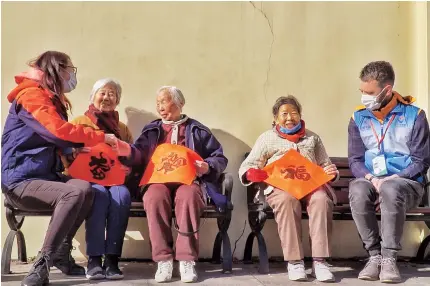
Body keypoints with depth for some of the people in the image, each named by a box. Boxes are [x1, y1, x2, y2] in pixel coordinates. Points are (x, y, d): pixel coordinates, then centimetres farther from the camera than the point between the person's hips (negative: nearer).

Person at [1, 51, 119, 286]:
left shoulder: (51, 99, 20)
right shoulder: (31, 94, -11)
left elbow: (59, 139, 17)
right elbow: (59, 131, -23)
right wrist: (101, 137, -14)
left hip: (43, 176, 8)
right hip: (20, 181, -8)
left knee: (86, 188, -18)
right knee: (75, 192, -31)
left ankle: (61, 253, -6)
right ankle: (42, 263, -23)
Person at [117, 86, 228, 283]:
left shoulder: (197, 130, 19)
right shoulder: (151, 130, 24)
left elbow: (220, 158, 15)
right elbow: (138, 156, 8)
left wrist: (207, 167, -7)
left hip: (189, 180, -1)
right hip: (159, 180, 1)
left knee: (188, 196, -38)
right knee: (154, 197, -36)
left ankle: (187, 260, -35)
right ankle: (163, 259, -32)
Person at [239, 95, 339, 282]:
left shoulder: (312, 138, 27)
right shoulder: (267, 138, 19)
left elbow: (325, 165, 27)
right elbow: (246, 167, 12)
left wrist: (331, 171, 2)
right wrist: (252, 173, -12)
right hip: (280, 185, -2)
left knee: (322, 200, -33)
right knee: (287, 200, -37)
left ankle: (319, 261, -35)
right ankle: (294, 261, -34)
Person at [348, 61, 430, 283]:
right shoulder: (358, 118, 7)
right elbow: (355, 160, 5)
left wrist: (394, 178, -16)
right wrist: (370, 178, -15)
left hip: (406, 183, -2)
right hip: (371, 182, 3)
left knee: (390, 190, -38)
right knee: (357, 191, -34)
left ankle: (389, 259, -28)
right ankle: (375, 256, -23)